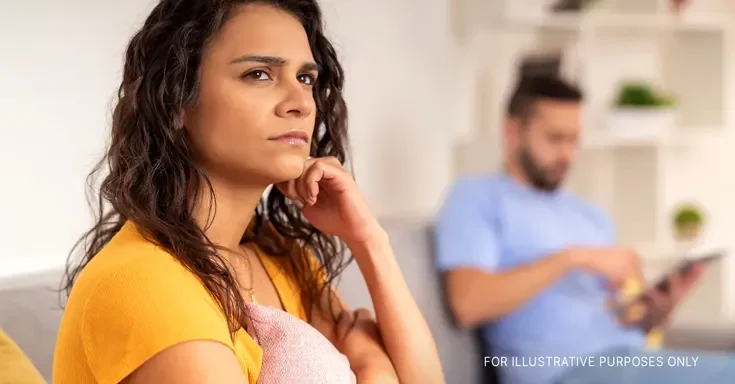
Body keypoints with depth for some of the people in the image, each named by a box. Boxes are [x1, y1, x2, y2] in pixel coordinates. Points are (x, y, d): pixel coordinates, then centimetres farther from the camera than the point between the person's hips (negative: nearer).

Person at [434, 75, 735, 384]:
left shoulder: (591, 216, 25)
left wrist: (659, 308, -2)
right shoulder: (476, 196, 4)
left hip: (635, 359, 8)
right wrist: (572, 258, -14)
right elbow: (468, 304, -12)